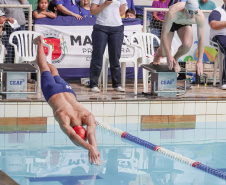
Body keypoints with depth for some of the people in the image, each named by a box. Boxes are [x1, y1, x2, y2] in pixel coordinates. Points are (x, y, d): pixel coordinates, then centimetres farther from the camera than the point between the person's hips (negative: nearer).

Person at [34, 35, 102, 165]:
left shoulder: (88, 117, -44)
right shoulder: (64, 118, -51)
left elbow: (91, 135, -53)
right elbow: (72, 136, -66)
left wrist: (94, 150, -71)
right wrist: (89, 147, -81)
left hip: (67, 90, 3)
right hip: (52, 91, -3)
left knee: (54, 73, 37)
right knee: (44, 69, 28)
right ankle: (40, 43, 53)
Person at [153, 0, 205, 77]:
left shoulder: (200, 17, -36)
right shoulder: (172, 14, -45)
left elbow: (201, 39, -27)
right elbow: (164, 34, -37)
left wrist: (200, 61, -29)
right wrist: (169, 55, -41)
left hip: (184, 24, 1)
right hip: (170, 23, -1)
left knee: (187, 45, -30)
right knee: (164, 53, -7)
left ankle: (176, 59, 5)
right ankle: (158, 53, 36)